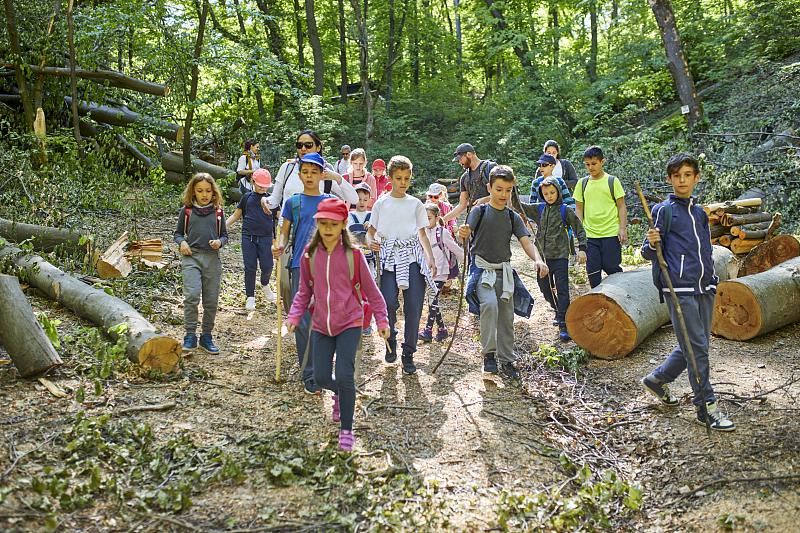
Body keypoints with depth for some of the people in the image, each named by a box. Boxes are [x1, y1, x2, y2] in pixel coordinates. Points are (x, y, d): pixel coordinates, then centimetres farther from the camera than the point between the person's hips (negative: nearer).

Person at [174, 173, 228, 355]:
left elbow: (224, 235, 16)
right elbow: (177, 233, 16)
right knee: (191, 295, -17)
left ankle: (206, 336, 17)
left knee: (211, 300, 3)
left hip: (212, 258, 2)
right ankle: (190, 336, -8)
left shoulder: (217, 211, 10)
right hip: (191, 257, -2)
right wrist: (182, 242, -4)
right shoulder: (186, 210, 8)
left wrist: (219, 242, -5)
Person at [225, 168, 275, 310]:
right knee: (250, 267, -3)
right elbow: (236, 216, 19)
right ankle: (250, 297, 7)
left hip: (265, 236, -1)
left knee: (267, 266, -8)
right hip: (248, 236, 1)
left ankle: (265, 285, 25)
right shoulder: (247, 197, 12)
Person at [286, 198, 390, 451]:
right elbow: (304, 292, 10)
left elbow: (370, 290, 0)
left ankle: (346, 430, 7)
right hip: (321, 325, 3)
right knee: (320, 377, 2)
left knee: (344, 375, -11)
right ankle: (340, 393, 40)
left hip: (349, 323, -3)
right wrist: (294, 317, -3)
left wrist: (382, 320, 0)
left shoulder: (353, 254, -8)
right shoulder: (310, 254, 0)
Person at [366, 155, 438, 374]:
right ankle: (390, 340, 12)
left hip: (412, 255, 1)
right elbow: (371, 231, 12)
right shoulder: (381, 203, 10)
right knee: (389, 302, -17)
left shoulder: (416, 204, 12)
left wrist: (431, 259, -2)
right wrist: (370, 242, -11)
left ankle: (408, 354, 7)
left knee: (414, 305, -7)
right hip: (389, 255, -1)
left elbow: (422, 234, 11)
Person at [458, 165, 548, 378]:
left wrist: (538, 260, -19)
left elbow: (526, 242, 1)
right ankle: (488, 354, -16)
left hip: (504, 271, 4)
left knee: (506, 316, 6)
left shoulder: (513, 217, 8)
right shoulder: (479, 212, -1)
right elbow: (464, 235, -14)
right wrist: (463, 234, -40)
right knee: (489, 305, -27)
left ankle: (506, 360, 20)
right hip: (482, 269, -4)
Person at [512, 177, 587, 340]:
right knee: (545, 288, 11)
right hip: (543, 256, 5)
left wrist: (582, 248, -3)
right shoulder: (538, 209, 10)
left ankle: (563, 324, -11)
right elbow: (518, 206, 5)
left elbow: (579, 229, 4)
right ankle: (558, 311, 36)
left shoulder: (566, 210, 0)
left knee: (562, 289, -10)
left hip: (560, 255, -4)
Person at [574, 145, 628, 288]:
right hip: (589, 234, 3)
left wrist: (623, 228, -6)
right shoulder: (582, 183, 9)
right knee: (592, 270, 2)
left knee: (611, 267, -3)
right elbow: (579, 209, 13)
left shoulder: (612, 181, 2)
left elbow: (622, 206, 3)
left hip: (611, 233, -3)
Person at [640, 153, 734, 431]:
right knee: (696, 347, -7)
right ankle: (707, 407, 1)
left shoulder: (700, 213, 18)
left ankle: (657, 379, 30)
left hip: (704, 288, 7)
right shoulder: (664, 210, -1)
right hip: (679, 288, -7)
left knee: (695, 346, 11)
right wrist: (651, 244, -25)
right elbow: (651, 253, -3)